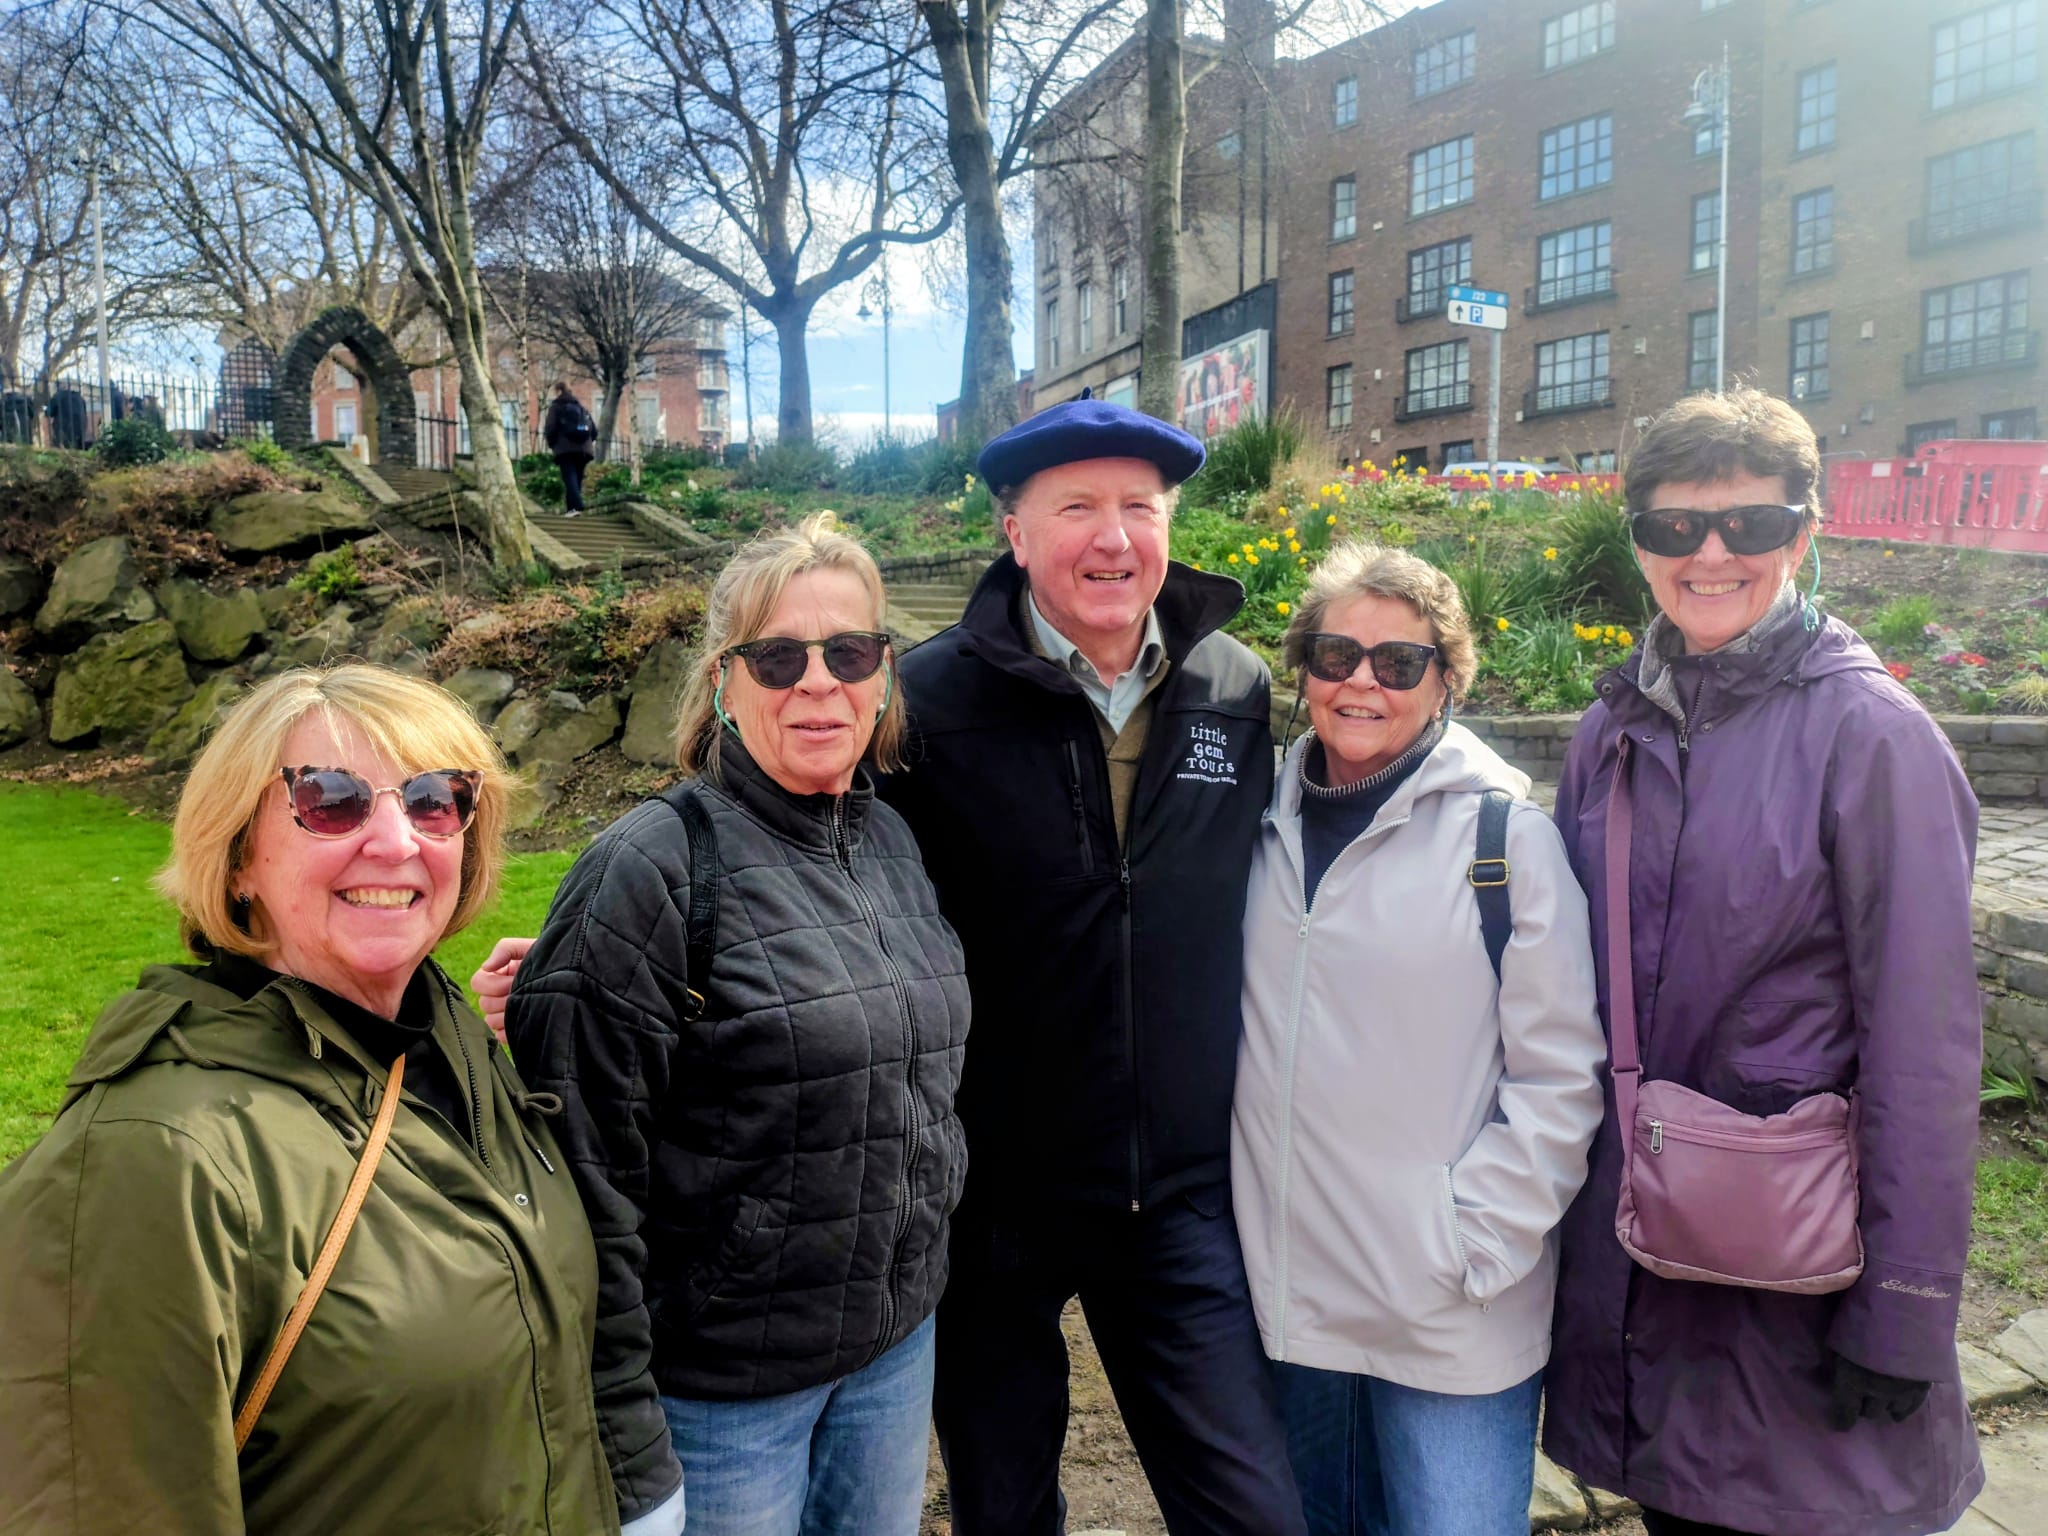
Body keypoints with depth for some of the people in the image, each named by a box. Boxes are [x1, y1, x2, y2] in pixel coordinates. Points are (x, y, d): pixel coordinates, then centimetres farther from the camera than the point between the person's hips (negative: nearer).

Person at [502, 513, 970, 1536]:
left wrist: (921, 1284, 11)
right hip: (721, 1387, -6)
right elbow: (582, 1169, -19)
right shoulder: (654, 869, -19)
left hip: (896, 1349, 6)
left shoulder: (892, 843, 2)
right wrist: (624, 1452, -17)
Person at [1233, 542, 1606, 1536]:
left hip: (1453, 1323, -4)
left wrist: (1474, 1248, -11)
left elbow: (1559, 1077, -8)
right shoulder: (1272, 822, 3)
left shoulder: (1503, 831, -10)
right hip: (1285, 1294, 5)